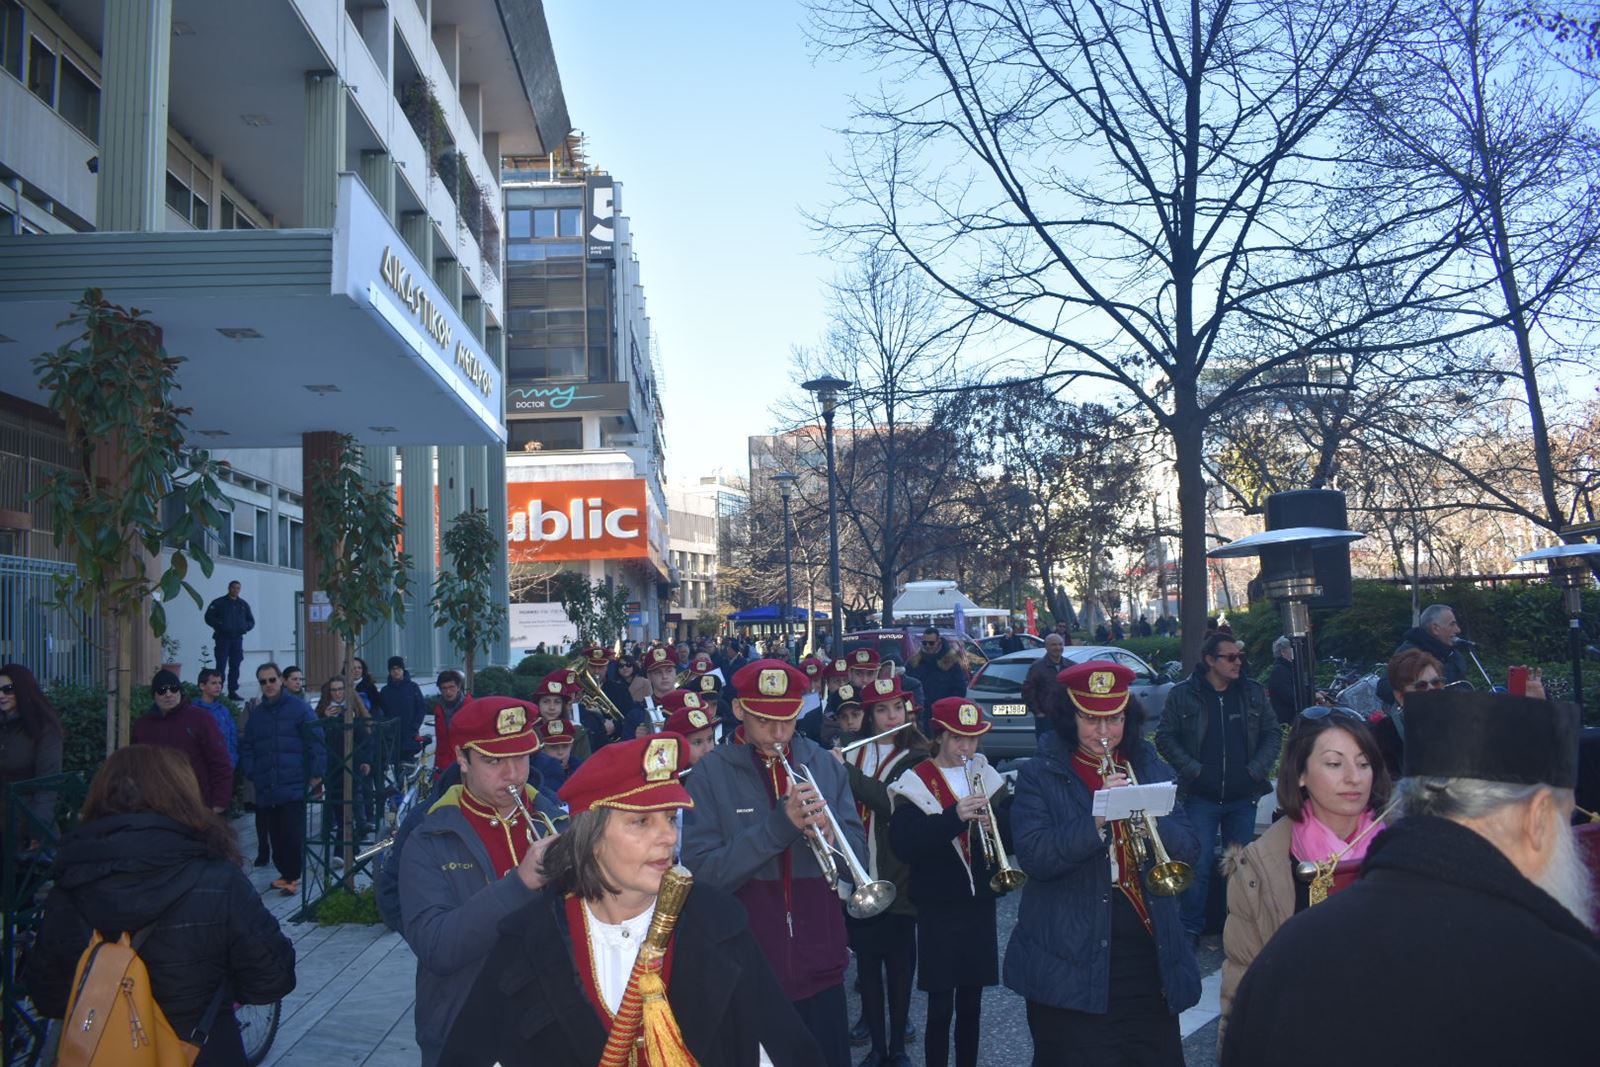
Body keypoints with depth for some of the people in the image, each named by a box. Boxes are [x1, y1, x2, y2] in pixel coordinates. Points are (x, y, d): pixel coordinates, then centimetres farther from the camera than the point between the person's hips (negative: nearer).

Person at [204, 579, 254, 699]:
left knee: (235, 666, 6)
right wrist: (220, 626, -16)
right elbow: (208, 617, -4)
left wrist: (245, 627, -3)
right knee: (221, 665, -7)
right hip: (223, 638, -4)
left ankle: (232, 691, 11)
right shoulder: (219, 603, 1)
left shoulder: (244, 604, 14)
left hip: (237, 638, 4)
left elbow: (251, 621, 17)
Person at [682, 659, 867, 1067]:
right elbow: (702, 871, -16)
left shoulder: (824, 765, 3)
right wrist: (779, 825, -26)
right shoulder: (711, 773, -7)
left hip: (819, 964, 3)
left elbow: (858, 853, 2)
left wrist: (829, 831, -20)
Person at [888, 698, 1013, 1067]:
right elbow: (903, 845, -18)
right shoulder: (915, 783, -7)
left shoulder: (987, 776, 5)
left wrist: (994, 816, -20)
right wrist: (954, 817, -28)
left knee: (970, 1005, 14)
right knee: (941, 1007, 1)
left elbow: (1015, 833, 1)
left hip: (980, 903, 4)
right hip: (938, 907, -4)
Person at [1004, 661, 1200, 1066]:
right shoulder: (1040, 776, -3)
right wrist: (1096, 819, -27)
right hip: (1072, 963, -3)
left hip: (1151, 959, 4)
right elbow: (1034, 858, -15)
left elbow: (1189, 853, 1)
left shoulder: (1154, 771, 9)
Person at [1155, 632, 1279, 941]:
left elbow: (1273, 734, 9)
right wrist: (1192, 769, -11)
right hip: (1200, 797, -3)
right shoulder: (1183, 694, -4)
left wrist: (1257, 769, -3)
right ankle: (1191, 930, 9)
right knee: (1198, 866, -3)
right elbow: (1165, 737, -2)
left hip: (1243, 798, 3)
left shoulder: (1253, 692, 6)